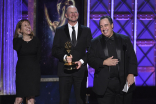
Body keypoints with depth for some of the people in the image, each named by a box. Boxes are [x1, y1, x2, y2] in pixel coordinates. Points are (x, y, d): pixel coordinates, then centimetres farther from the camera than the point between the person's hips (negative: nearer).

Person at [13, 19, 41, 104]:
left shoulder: (35, 40, 8)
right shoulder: (17, 40, 4)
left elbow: (38, 56, 10)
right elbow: (16, 48, -19)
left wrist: (34, 66, 0)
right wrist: (20, 36, -8)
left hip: (34, 71, 1)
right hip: (21, 71, -1)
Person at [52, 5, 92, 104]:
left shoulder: (86, 30, 10)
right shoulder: (60, 31, 9)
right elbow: (55, 50, 5)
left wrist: (82, 61, -8)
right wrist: (64, 57, -14)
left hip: (80, 69, 0)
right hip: (65, 70, 0)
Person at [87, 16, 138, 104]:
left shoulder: (125, 40, 8)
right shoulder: (95, 42, 8)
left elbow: (132, 58, 6)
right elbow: (90, 60, 3)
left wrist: (131, 74, -7)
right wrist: (104, 62, -14)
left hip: (124, 83, 1)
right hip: (104, 85, -1)